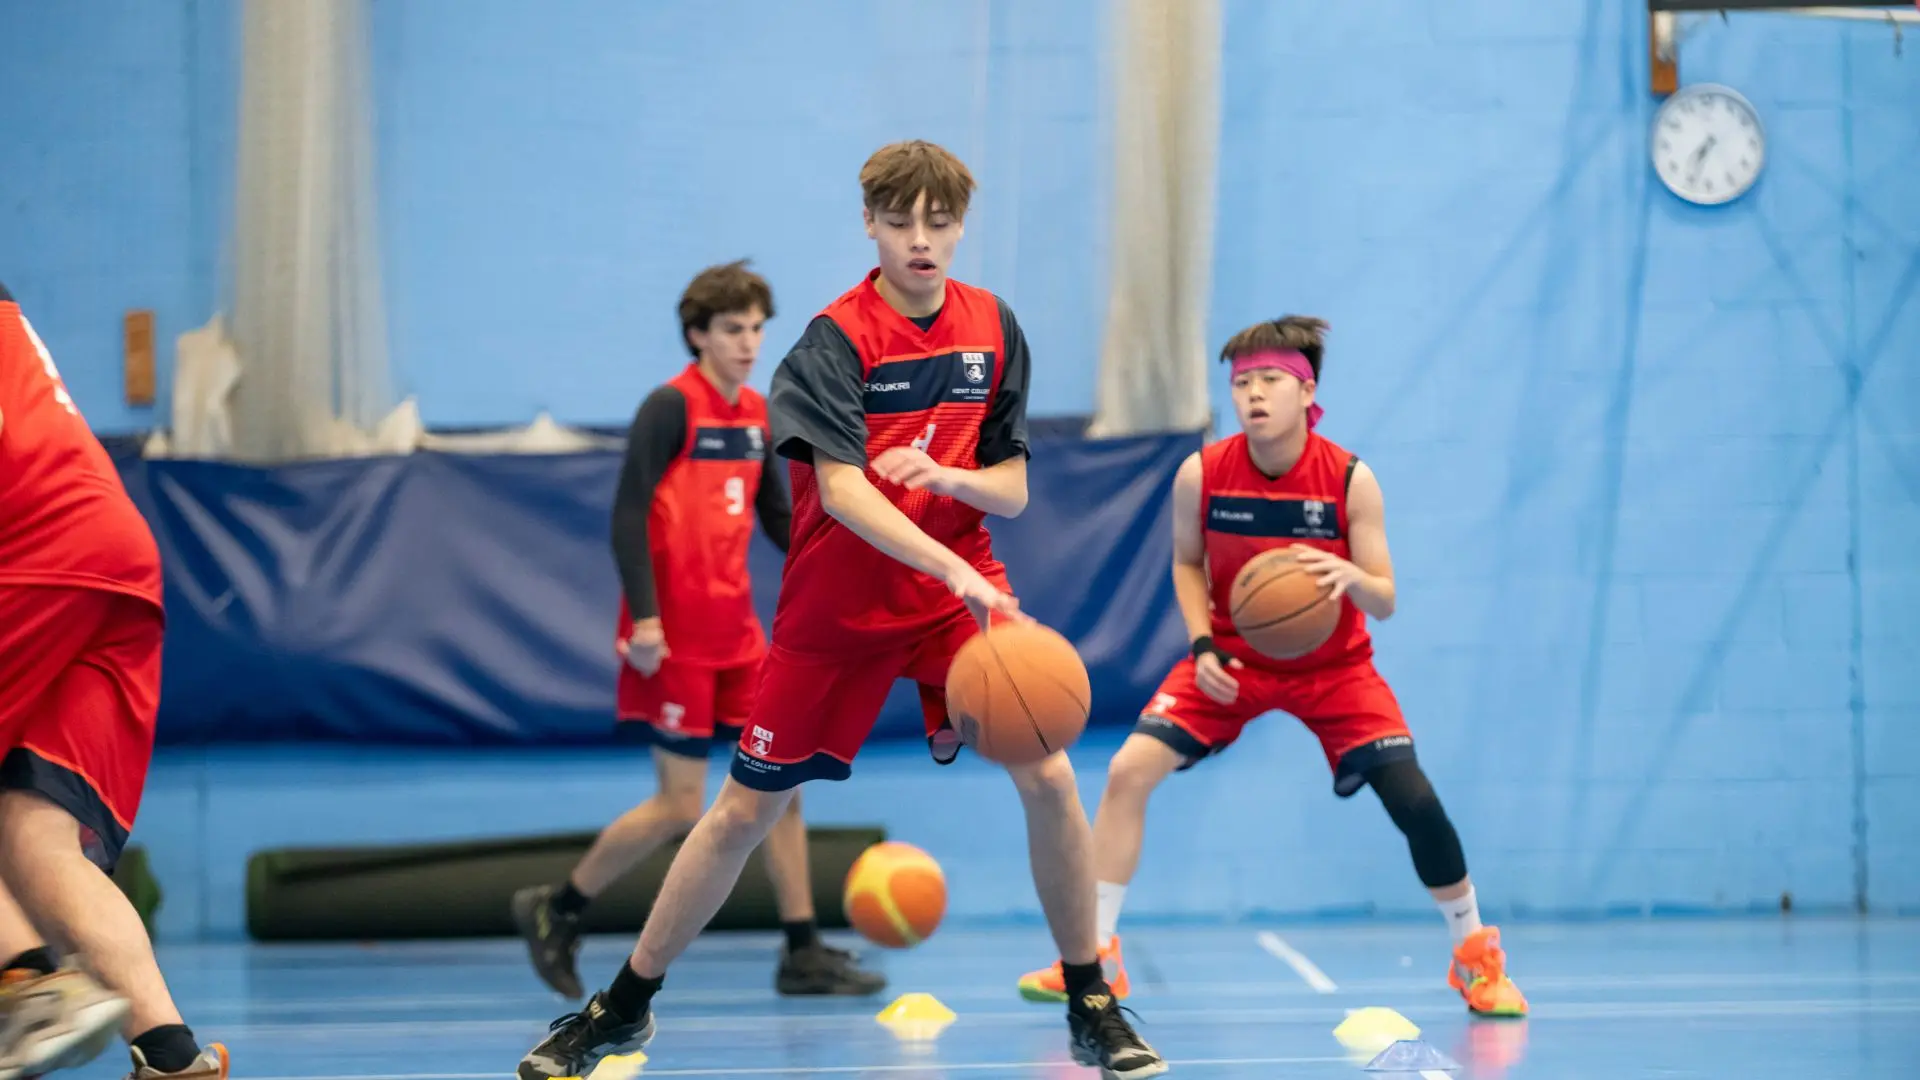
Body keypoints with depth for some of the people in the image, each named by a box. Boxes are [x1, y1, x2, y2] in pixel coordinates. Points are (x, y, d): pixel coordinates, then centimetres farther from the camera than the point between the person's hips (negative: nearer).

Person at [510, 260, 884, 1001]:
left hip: (735, 631, 8)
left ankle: (803, 954, 10)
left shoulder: (755, 412, 11)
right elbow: (629, 514, -15)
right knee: (681, 807, -5)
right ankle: (555, 910, 13)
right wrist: (643, 617, -22)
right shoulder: (671, 407, -11)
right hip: (675, 636, -8)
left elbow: (776, 517, 18)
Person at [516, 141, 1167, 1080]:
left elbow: (1013, 489, 4)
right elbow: (843, 491, -27)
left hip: (963, 590, 3)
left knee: (1048, 776, -14)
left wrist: (952, 477, -19)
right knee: (747, 808, 3)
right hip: (837, 605, -3)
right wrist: (957, 572, -39)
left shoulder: (993, 327, 0)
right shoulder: (836, 340, -15)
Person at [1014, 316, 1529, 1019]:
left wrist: (1351, 577, -40)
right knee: (1129, 770, -15)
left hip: (1333, 665, -1)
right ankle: (1097, 956, -2)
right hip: (1233, 658, 1)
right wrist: (1204, 647, -12)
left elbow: (1384, 602, -16)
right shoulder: (1201, 474, -15)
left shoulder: (1350, 480, -19)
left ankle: (1477, 958, 11)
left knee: (1413, 798, -14)